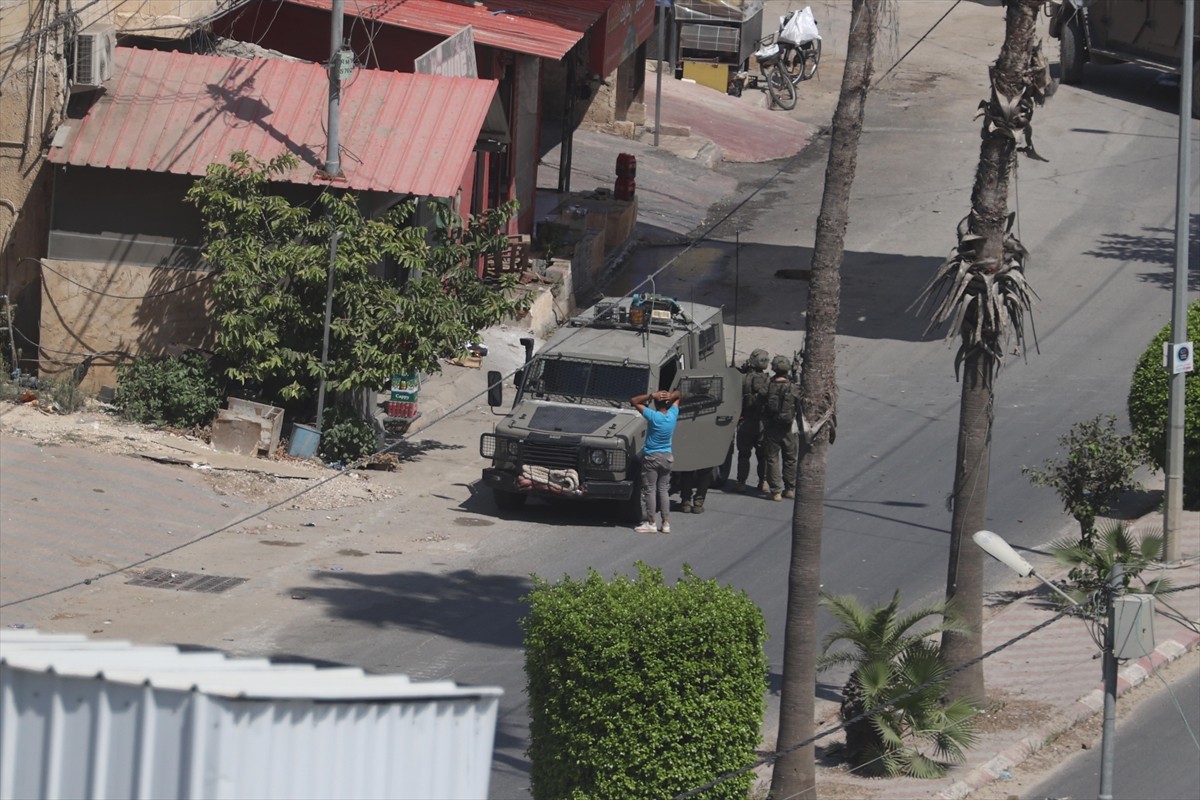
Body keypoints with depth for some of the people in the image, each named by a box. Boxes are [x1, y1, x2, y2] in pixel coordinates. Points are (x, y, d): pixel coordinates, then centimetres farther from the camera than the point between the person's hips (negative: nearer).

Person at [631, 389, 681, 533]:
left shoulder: (653, 416, -18)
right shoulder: (673, 414, -4)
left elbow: (634, 401, -15)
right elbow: (677, 395, 13)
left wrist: (652, 396, -18)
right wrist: (671, 396, -10)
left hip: (651, 457, -5)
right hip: (667, 457, 5)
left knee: (650, 490, 1)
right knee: (663, 490, 12)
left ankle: (650, 523, 0)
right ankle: (666, 523, 11)